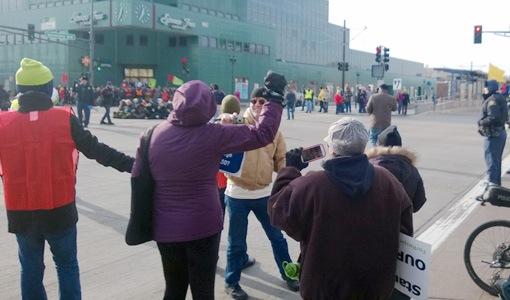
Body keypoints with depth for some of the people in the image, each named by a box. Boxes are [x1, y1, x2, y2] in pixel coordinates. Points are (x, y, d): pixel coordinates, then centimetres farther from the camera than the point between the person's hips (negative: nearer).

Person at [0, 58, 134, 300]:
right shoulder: (65, 119, -11)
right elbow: (97, 150, -6)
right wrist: (131, 164, 2)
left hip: (21, 214, 2)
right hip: (59, 210, -1)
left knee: (31, 269, 18)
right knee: (66, 265, 16)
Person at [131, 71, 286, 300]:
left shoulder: (151, 136, -6)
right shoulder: (213, 135, -17)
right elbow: (263, 134, -12)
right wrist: (275, 97, -1)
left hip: (164, 229, 4)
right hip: (202, 228, -4)